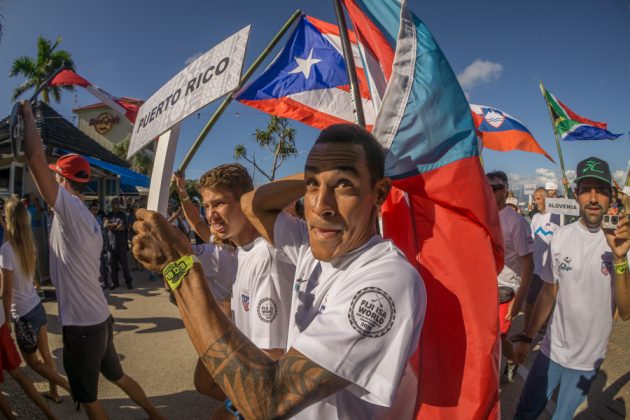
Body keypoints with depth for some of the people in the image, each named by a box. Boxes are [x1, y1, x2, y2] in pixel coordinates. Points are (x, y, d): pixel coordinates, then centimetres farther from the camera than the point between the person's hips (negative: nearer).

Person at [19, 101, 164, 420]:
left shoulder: (70, 209, -15)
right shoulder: (87, 219, 12)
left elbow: (35, 157, -22)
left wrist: (28, 114, -8)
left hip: (82, 325, -9)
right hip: (99, 318, 9)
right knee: (118, 376, 25)